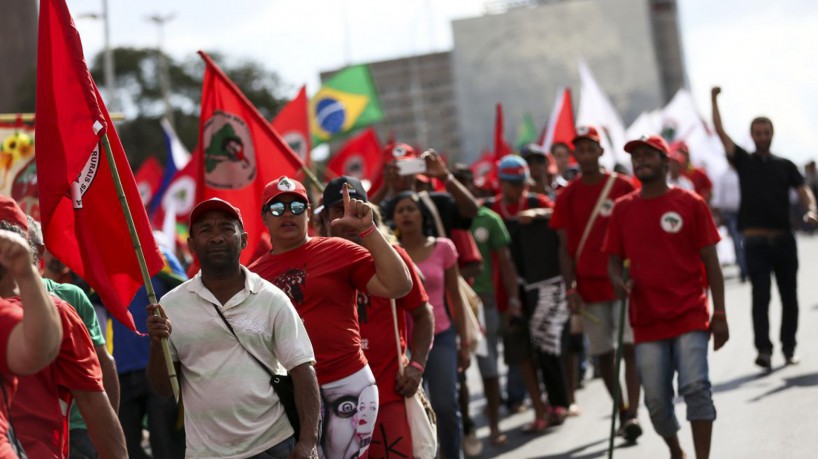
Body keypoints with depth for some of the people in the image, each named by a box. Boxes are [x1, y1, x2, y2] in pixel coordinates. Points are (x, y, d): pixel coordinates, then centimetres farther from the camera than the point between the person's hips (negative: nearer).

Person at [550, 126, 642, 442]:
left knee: (629, 346, -12)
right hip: (589, 287, 2)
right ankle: (622, 412, 19)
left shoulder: (622, 187, 0)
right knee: (603, 353, 7)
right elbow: (565, 246, 5)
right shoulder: (568, 196, 4)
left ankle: (633, 413, -13)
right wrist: (570, 289, -3)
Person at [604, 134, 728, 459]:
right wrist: (619, 281, -11)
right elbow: (614, 260, 13)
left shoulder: (690, 204, 1)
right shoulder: (623, 209, 8)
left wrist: (719, 315, -4)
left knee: (695, 386, -15)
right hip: (647, 320, 3)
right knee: (656, 401, 4)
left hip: (690, 315, -3)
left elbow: (710, 262, 1)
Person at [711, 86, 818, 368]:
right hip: (756, 241, -2)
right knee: (761, 296, -9)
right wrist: (714, 101, -5)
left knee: (789, 296, 6)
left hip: (784, 238, 2)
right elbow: (720, 133, 1)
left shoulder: (785, 165, 12)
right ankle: (763, 350, -15)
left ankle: (789, 349, 15)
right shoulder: (744, 162, 8)